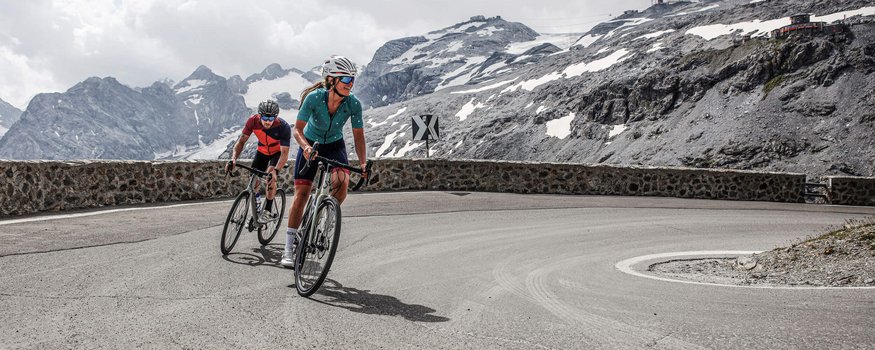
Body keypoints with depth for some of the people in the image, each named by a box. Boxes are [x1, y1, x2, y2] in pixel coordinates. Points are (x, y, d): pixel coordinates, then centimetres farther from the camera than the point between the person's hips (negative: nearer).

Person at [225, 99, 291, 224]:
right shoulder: (253, 121, -28)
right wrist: (233, 158, -38)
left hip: (278, 152, -4)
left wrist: (275, 170, -53)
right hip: (262, 150, 4)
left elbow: (284, 153, -37)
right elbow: (241, 141, -22)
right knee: (253, 181, -2)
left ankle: (267, 211, -15)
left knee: (270, 176, -27)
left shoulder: (283, 127, -36)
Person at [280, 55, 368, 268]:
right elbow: (297, 129, -25)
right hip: (310, 145, -1)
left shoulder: (353, 104, -22)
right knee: (301, 194, -7)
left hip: (335, 145, 1)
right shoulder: (314, 98, -28)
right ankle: (289, 249, 0)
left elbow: (358, 135, -15)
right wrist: (306, 147, -44)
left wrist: (363, 163, -28)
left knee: (342, 182, -27)